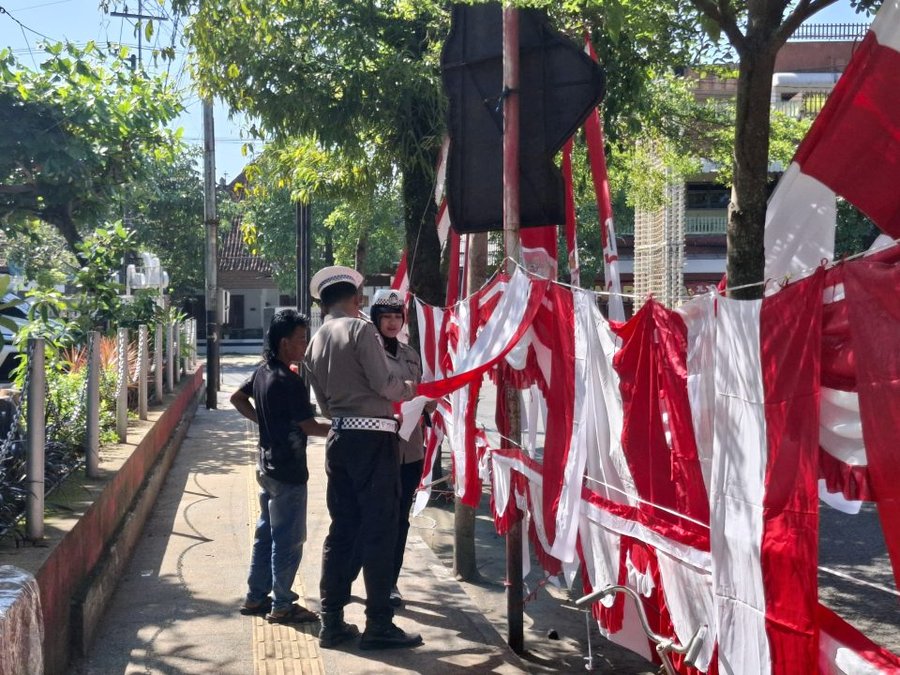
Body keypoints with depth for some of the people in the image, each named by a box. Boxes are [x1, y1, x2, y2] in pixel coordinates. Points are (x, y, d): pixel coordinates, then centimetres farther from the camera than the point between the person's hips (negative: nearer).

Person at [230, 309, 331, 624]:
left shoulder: (262, 372, 5)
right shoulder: (290, 381, -22)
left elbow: (237, 398, 20)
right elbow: (308, 426, -19)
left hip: (267, 465, 9)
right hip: (288, 471, -9)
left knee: (266, 533, 17)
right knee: (288, 540, 1)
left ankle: (255, 597, 25)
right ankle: (282, 606, 8)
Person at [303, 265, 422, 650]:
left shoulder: (315, 344, 13)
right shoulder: (360, 329, -9)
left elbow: (325, 405, 16)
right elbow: (384, 385, -14)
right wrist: (410, 388, 6)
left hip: (339, 438, 7)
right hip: (372, 438, -7)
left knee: (342, 530, 12)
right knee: (379, 530, -2)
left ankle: (331, 622, 16)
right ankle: (379, 626, 2)